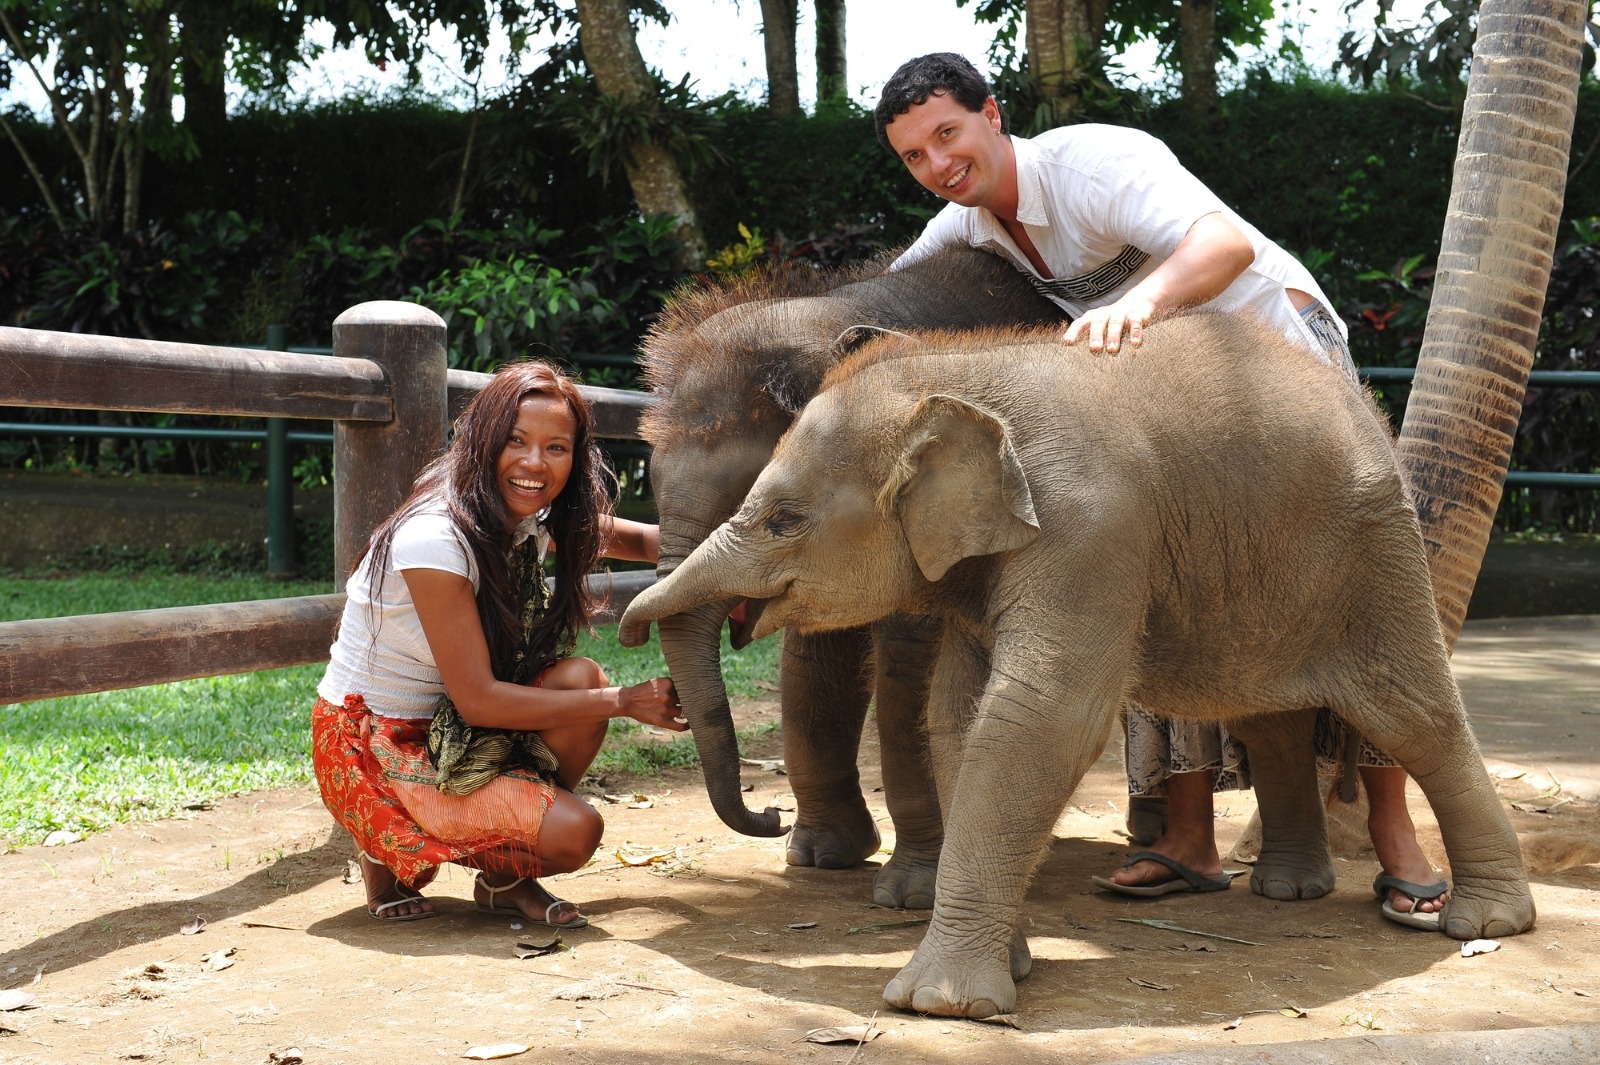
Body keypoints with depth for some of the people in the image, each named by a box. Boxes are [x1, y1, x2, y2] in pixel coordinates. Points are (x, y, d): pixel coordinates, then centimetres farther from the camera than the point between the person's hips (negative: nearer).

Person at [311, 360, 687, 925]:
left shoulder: (534, 518, -3)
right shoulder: (435, 539, -28)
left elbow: (639, 540, 11)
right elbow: (477, 700, -26)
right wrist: (623, 701, -22)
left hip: (450, 730, 8)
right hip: (371, 750, -8)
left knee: (581, 678, -16)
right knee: (573, 832, -21)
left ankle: (506, 879, 3)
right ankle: (394, 854, 3)